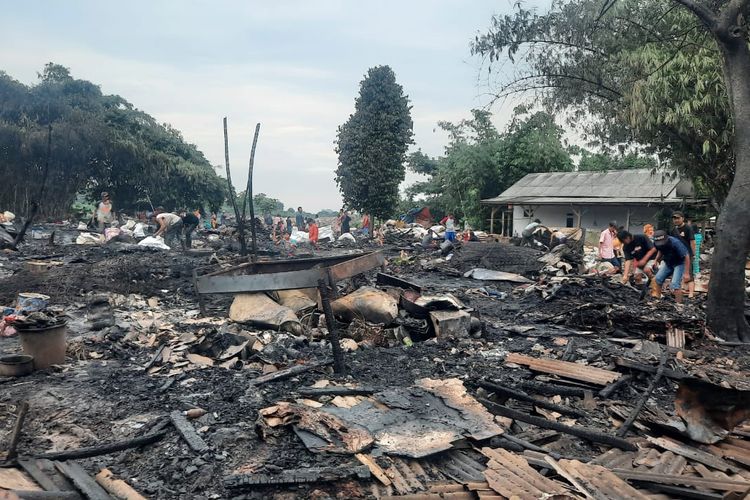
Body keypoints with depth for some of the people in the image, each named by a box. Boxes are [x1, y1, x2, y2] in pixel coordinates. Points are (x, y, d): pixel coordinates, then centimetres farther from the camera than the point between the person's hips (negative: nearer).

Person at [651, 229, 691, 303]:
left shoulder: (675, 243, -33)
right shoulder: (657, 244, -15)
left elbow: (686, 256, -27)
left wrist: (686, 273, -26)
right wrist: (656, 261, -2)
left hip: (680, 263, -6)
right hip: (668, 263, 6)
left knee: (675, 284, -20)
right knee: (657, 279, -1)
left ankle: (678, 303, -10)